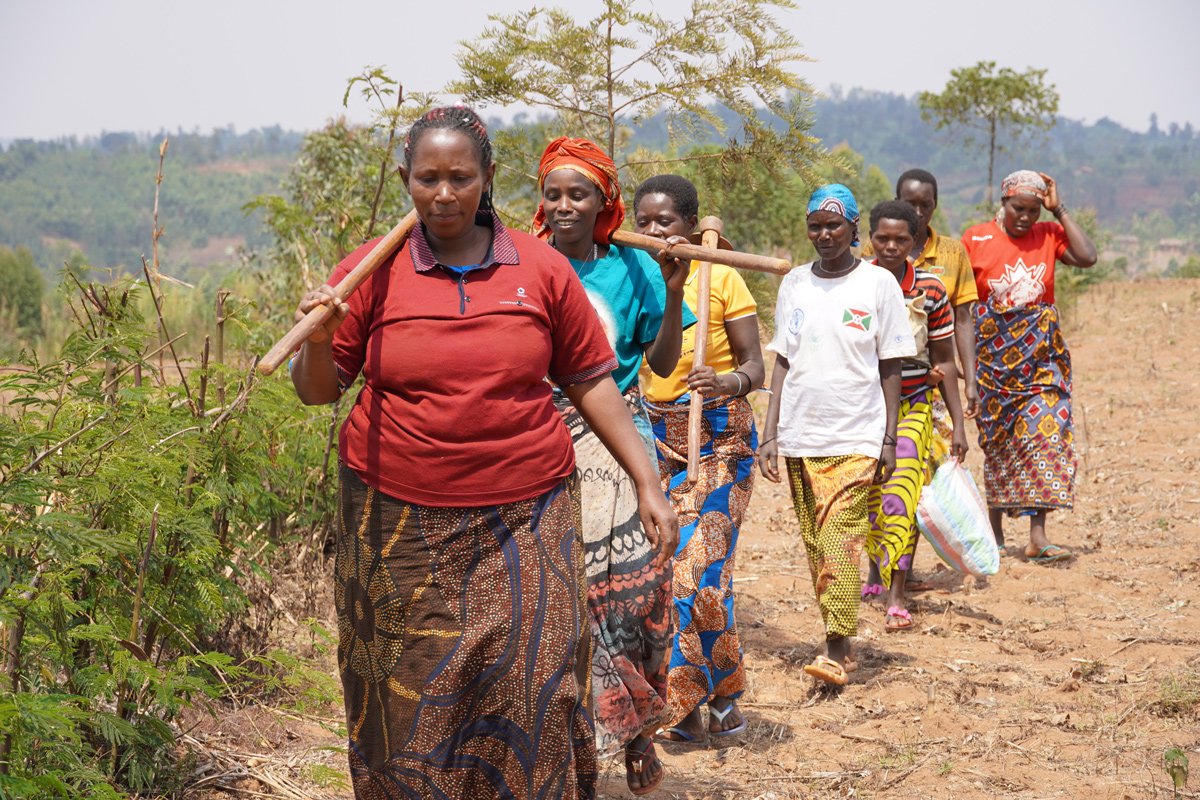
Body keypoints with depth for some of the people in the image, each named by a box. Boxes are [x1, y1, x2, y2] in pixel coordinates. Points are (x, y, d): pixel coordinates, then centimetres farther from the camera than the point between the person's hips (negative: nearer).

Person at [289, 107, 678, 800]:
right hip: (400, 521, 0)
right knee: (412, 696, 5)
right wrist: (317, 339, -16)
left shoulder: (541, 269, 4)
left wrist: (648, 483, 6)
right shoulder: (372, 270, 1)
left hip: (525, 518, 0)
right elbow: (318, 390, 5)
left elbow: (591, 380, 9)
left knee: (533, 689, -4)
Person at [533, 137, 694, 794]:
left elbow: (663, 363, 5)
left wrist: (672, 294, -6)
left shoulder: (632, 267, 4)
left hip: (615, 444, -1)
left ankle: (634, 728, 9)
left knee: (628, 584, -7)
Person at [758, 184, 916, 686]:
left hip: (856, 438, -4)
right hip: (799, 436, 4)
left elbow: (890, 366, 2)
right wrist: (770, 432, 5)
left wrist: (889, 438, -2)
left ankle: (836, 649, -9)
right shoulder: (793, 284, 10)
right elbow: (783, 361, 12)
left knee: (839, 541, -13)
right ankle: (839, 645, 13)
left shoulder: (879, 284, 1)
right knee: (816, 545, 5)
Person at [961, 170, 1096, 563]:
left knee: (1045, 432, -10)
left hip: (1040, 357, 1)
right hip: (995, 355, -1)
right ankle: (995, 530, 19)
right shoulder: (976, 239, -2)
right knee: (998, 442, 5)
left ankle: (1037, 536, -11)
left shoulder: (1048, 235, 4)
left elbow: (1088, 257, -13)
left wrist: (1059, 209, -8)